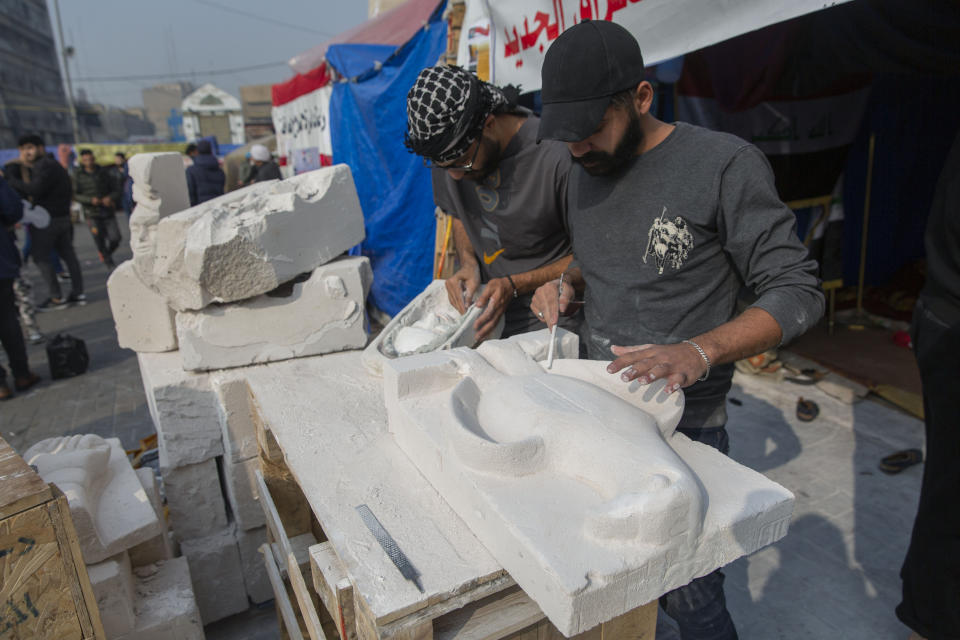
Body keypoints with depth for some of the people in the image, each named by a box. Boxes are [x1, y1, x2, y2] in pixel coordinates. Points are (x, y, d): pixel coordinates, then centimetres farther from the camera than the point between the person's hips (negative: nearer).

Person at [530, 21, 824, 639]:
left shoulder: (725, 164, -14)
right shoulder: (587, 169, 6)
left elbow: (799, 291, -13)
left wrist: (700, 351, -29)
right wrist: (567, 283, -1)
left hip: (681, 421, -5)